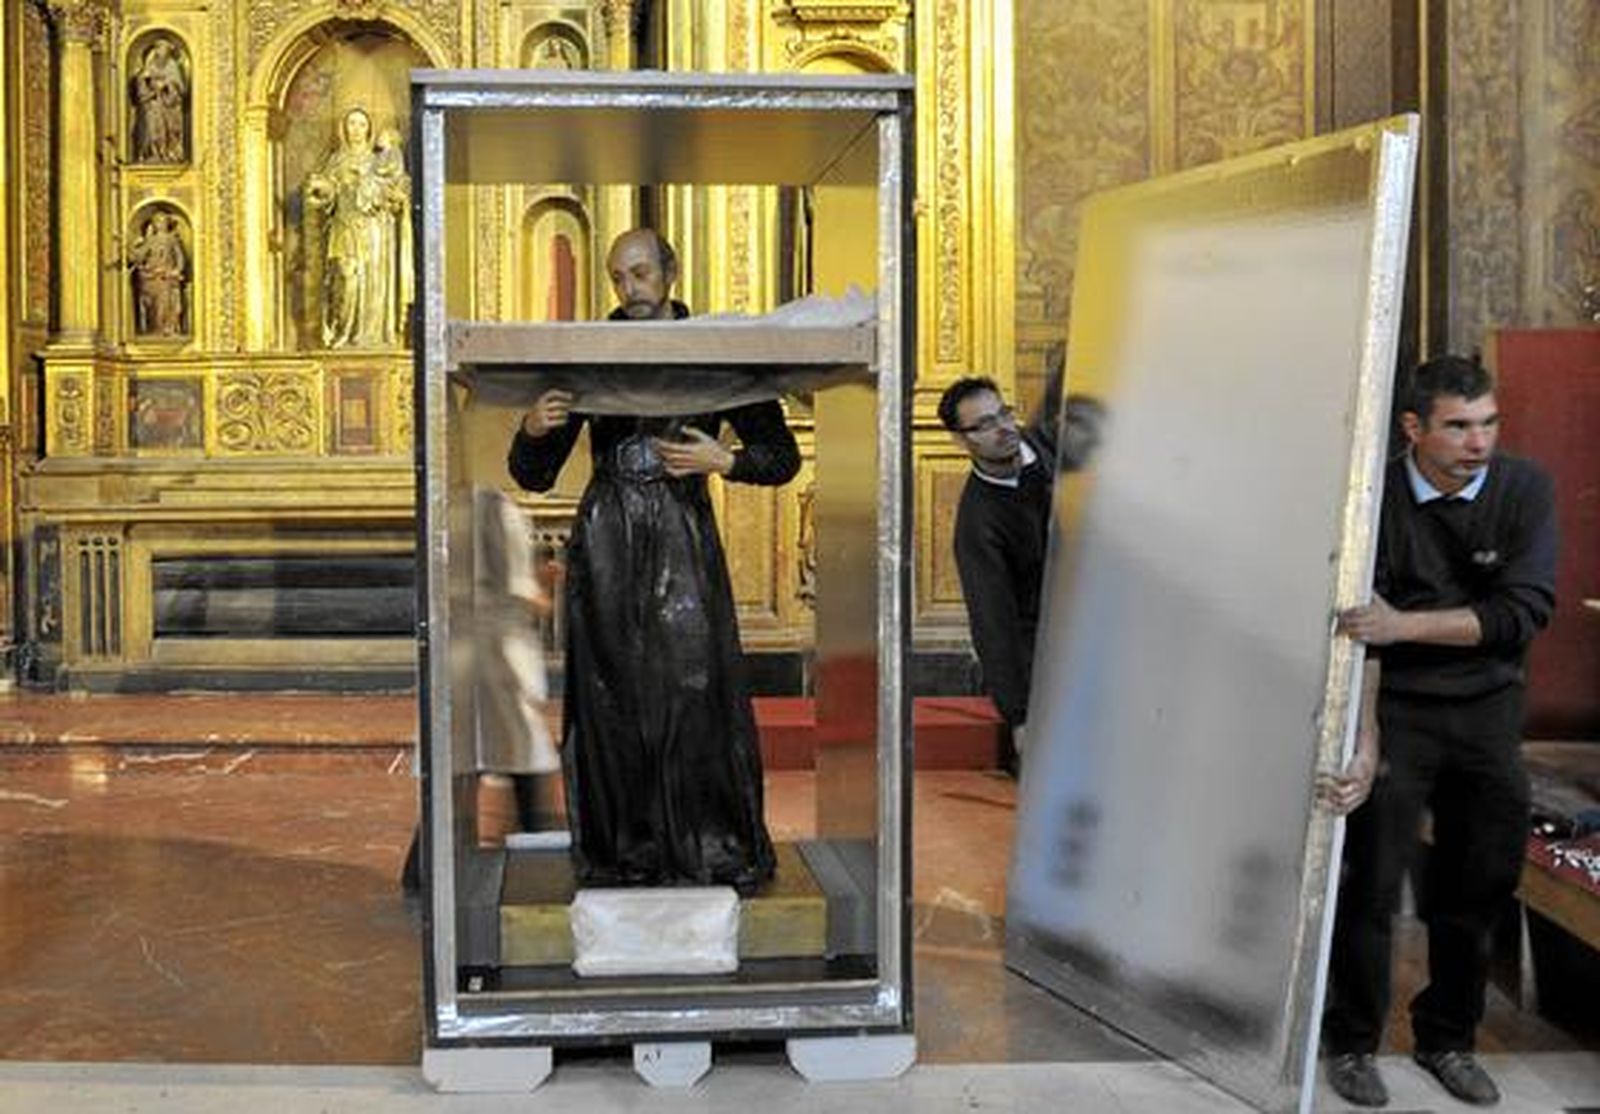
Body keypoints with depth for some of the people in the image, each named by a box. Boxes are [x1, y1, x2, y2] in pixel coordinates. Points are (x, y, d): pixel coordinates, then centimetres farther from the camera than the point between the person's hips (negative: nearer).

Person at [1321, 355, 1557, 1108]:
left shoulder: (1524, 490, -7)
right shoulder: (1377, 501, -12)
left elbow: (1524, 612, -17)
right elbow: (1356, 634, -16)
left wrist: (1405, 625, -27)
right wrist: (1362, 746, -26)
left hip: (1488, 712, 2)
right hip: (1397, 708, -2)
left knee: (1480, 886, 8)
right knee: (1372, 881, -2)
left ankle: (1448, 1038, 28)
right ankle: (1351, 1042, 17)